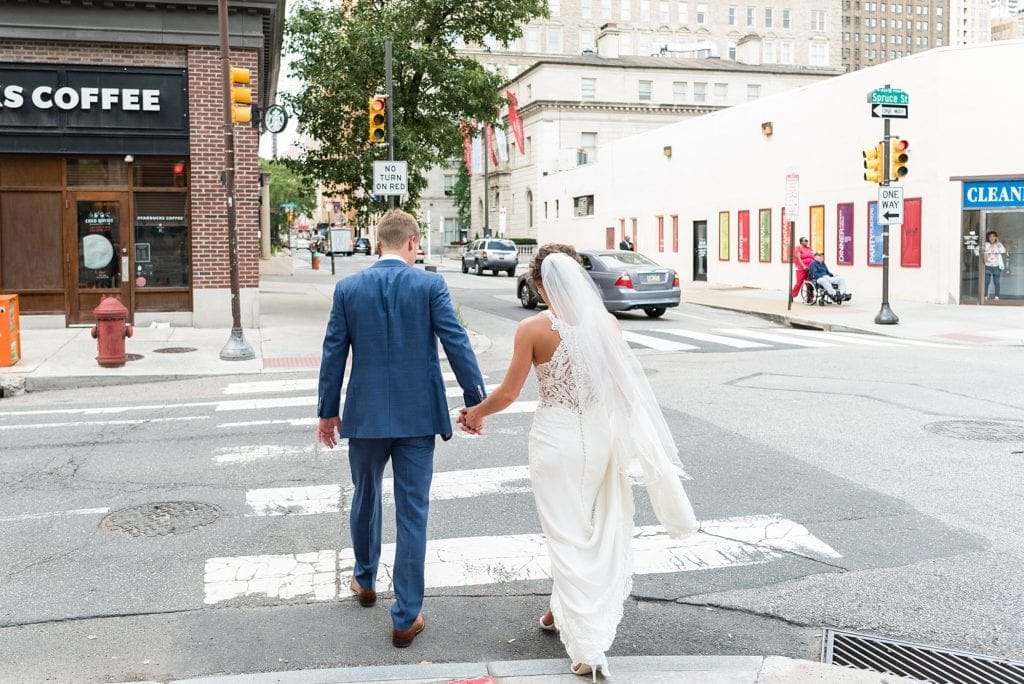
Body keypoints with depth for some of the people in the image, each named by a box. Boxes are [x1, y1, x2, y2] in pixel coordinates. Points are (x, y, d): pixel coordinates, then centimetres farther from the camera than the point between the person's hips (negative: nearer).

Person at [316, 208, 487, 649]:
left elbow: (334, 354, 1)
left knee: (365, 499, 24)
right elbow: (456, 344, -9)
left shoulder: (348, 288, -1)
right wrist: (476, 400, 0)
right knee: (412, 514, 4)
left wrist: (327, 411, 10)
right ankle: (406, 619, 9)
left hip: (366, 415, 2)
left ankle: (365, 581, 44)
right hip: (417, 416, -2)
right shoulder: (429, 284, -7)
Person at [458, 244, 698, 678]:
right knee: (597, 528, 21)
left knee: (567, 534, 5)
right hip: (600, 434, 5)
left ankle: (586, 644, 6)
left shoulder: (533, 329, -12)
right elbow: (618, 384, 8)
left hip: (557, 438, -4)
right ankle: (565, 611, 41)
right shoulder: (607, 323, -1)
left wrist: (477, 412, 12)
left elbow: (508, 393, -8)